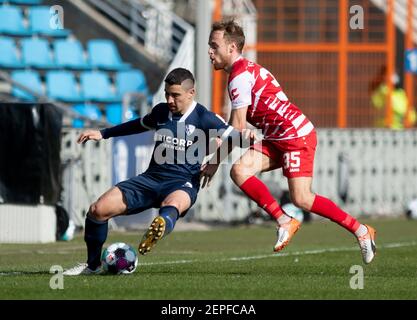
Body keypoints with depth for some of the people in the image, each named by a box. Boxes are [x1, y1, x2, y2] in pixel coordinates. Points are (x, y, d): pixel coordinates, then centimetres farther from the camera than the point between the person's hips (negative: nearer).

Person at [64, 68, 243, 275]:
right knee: (98, 209, -12)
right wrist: (103, 134, 35)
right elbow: (140, 125, 34)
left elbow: (236, 136, -4)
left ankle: (161, 226, -81)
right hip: (151, 178, 5)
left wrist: (222, 140, -25)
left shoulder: (203, 118, -2)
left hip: (183, 184, -5)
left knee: (172, 204, -45)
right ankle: (92, 265, 7)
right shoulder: (161, 112, 14)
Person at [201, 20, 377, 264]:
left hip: (297, 136, -9)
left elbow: (237, 128, -15)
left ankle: (361, 230, 0)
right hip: (277, 138, 9)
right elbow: (235, 127, 22)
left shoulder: (240, 76, -15)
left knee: (301, 200, -15)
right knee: (240, 170, -11)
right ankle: (284, 221, -6)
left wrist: (216, 162, -8)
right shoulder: (245, 70, 16)